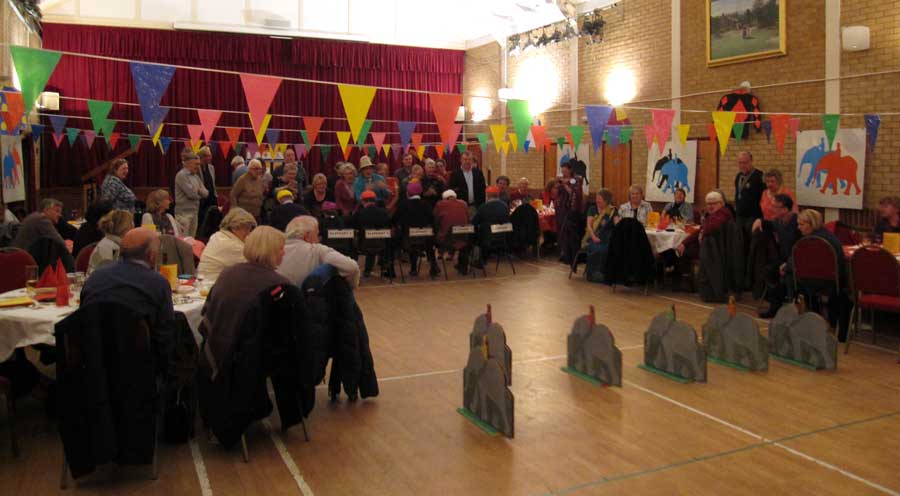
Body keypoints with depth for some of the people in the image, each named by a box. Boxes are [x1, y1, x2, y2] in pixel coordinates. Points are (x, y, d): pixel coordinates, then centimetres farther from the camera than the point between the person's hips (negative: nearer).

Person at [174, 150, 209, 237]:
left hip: (194, 212, 7)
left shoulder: (196, 176, 13)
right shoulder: (181, 175, -9)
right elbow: (191, 193, -16)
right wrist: (199, 194, 3)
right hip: (184, 212, -7)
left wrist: (199, 190, -9)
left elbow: (206, 193, 10)